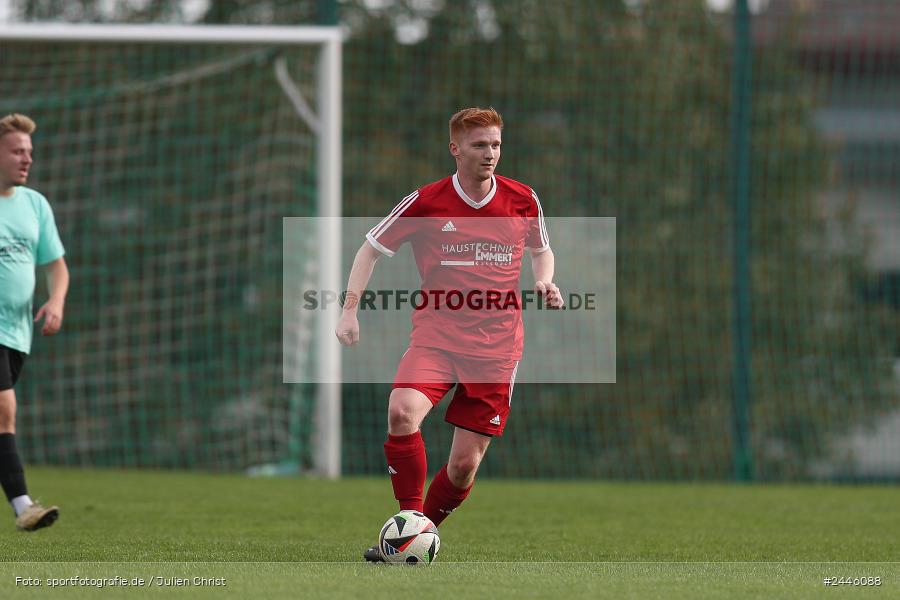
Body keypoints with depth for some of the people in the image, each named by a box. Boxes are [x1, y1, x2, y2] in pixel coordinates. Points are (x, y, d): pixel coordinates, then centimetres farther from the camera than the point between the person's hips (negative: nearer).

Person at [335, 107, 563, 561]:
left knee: (464, 466, -2)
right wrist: (350, 309, -3)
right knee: (402, 412, -30)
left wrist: (544, 283, -1)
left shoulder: (523, 200, 2)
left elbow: (541, 250, 21)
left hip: (496, 346, 2)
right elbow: (371, 248, 7)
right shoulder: (425, 202, -4)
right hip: (436, 333, -2)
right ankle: (410, 521, -17)